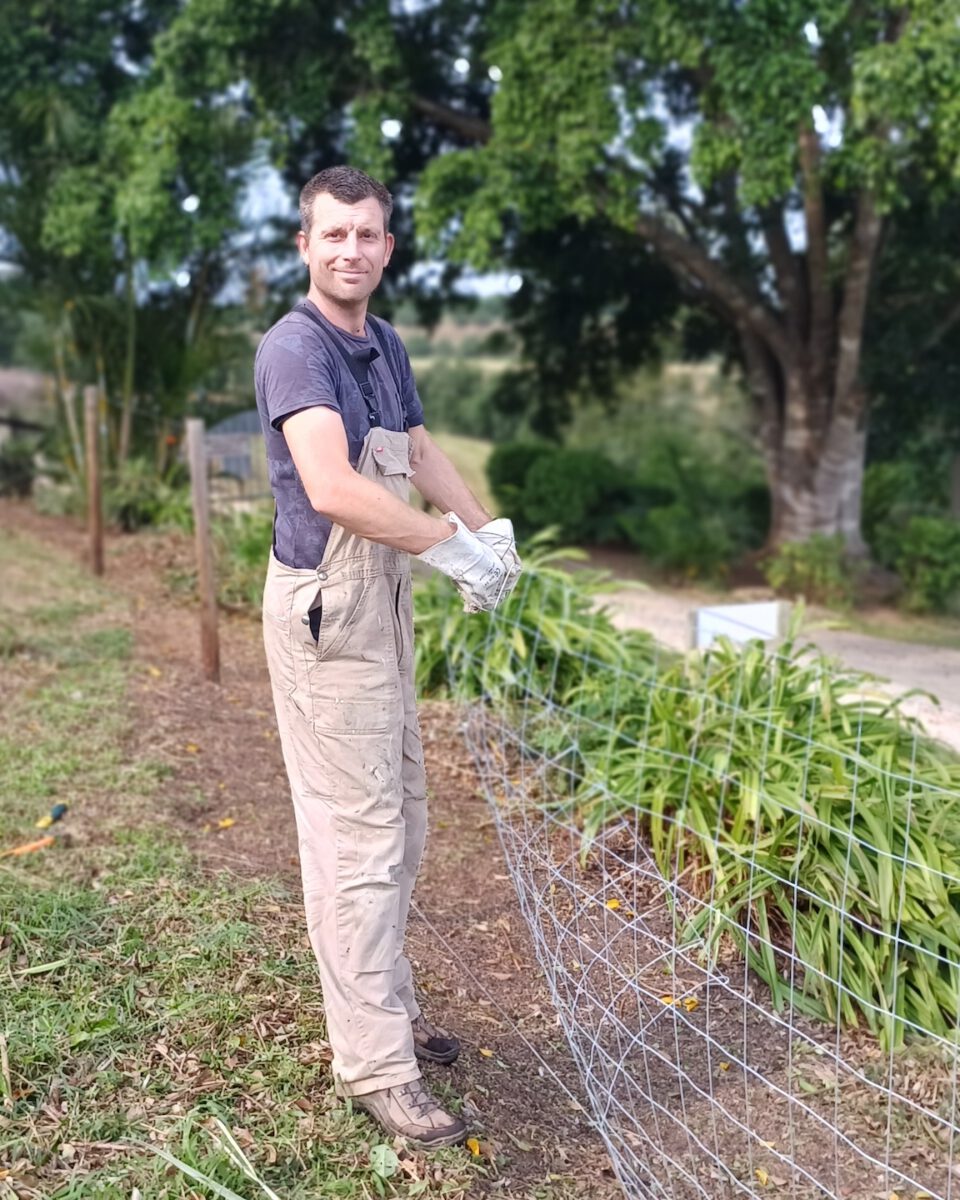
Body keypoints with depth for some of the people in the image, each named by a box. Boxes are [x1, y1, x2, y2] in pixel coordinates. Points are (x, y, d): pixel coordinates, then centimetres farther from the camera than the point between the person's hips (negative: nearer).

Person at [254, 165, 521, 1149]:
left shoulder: (384, 345, 12)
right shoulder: (296, 347, -16)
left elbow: (420, 451, 25)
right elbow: (331, 488, -30)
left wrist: (489, 529, 10)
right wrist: (452, 549, -23)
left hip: (384, 603, 9)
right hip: (327, 616, -9)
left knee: (399, 824, 17)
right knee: (358, 838, -4)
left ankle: (385, 1004, 33)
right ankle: (373, 1065, 6)